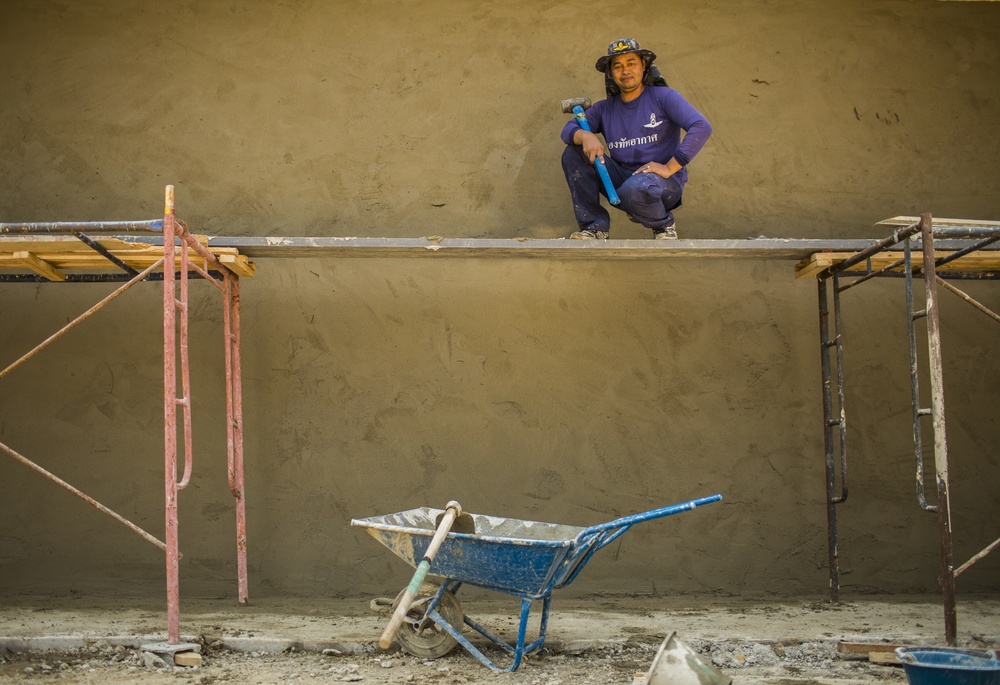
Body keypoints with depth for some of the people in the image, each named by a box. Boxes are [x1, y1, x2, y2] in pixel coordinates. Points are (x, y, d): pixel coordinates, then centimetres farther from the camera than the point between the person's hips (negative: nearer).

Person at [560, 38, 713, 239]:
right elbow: (568, 130, 4)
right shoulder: (605, 109, 13)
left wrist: (669, 168, -19)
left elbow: (702, 127, -13)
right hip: (621, 178, 5)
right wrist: (585, 136, -22)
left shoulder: (663, 97, -1)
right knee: (573, 153, -9)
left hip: (665, 183, -5)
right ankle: (594, 226, -7)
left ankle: (664, 225, -3)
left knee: (635, 189, -39)